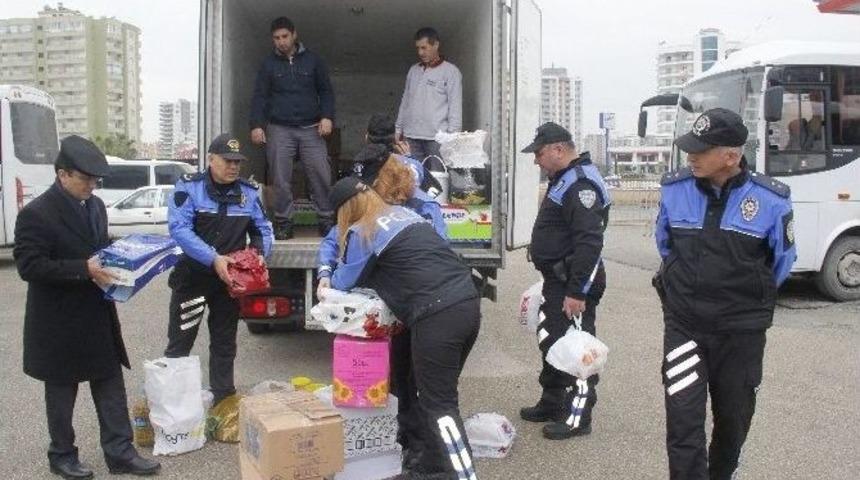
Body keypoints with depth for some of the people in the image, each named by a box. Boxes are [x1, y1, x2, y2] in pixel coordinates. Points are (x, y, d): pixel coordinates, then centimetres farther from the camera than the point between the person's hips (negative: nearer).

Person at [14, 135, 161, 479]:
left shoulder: (95, 205, 7)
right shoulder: (36, 213, -16)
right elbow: (28, 266, -22)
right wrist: (84, 270, -28)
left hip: (99, 317, 7)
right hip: (59, 324, -7)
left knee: (112, 387, 9)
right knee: (61, 393, 10)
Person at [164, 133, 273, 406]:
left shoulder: (249, 192, 3)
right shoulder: (189, 187, -10)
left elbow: (263, 230, 9)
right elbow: (179, 228, -21)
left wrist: (258, 256, -12)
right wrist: (214, 259, -29)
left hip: (230, 280, 4)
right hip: (192, 277, -3)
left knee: (224, 343, 13)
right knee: (179, 342, 4)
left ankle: (224, 398, 25)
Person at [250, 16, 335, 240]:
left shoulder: (313, 60, 8)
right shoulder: (268, 64, 8)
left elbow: (326, 91, 9)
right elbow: (259, 96, 5)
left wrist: (327, 116, -6)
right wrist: (256, 125, -7)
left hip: (311, 129, 0)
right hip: (279, 129, 0)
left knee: (321, 175, -4)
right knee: (280, 179, -1)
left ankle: (327, 220, 5)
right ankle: (283, 222, 8)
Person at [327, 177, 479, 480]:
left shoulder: (361, 232, 0)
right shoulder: (403, 212, 21)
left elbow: (345, 282, 14)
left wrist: (332, 278, 35)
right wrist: (373, 274, 40)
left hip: (436, 317, -8)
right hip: (468, 303, 8)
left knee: (438, 405, 1)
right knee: (438, 393, 19)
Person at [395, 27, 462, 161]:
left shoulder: (450, 71, 1)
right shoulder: (413, 70, 17)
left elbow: (455, 107, -4)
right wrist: (398, 128, 15)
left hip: (437, 137, -5)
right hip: (411, 136, 5)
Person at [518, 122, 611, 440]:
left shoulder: (581, 184, -20)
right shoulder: (564, 179, 15)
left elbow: (589, 242, -27)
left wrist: (577, 291, -27)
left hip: (574, 284, -11)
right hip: (557, 281, 11)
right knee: (551, 340, 19)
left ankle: (578, 417, 9)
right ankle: (551, 404, 33)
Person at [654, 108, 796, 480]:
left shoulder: (770, 200, -13)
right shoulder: (674, 189, -7)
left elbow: (782, 261, 5)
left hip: (741, 331, 0)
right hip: (684, 324, 0)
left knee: (733, 418, 17)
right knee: (683, 420, -7)